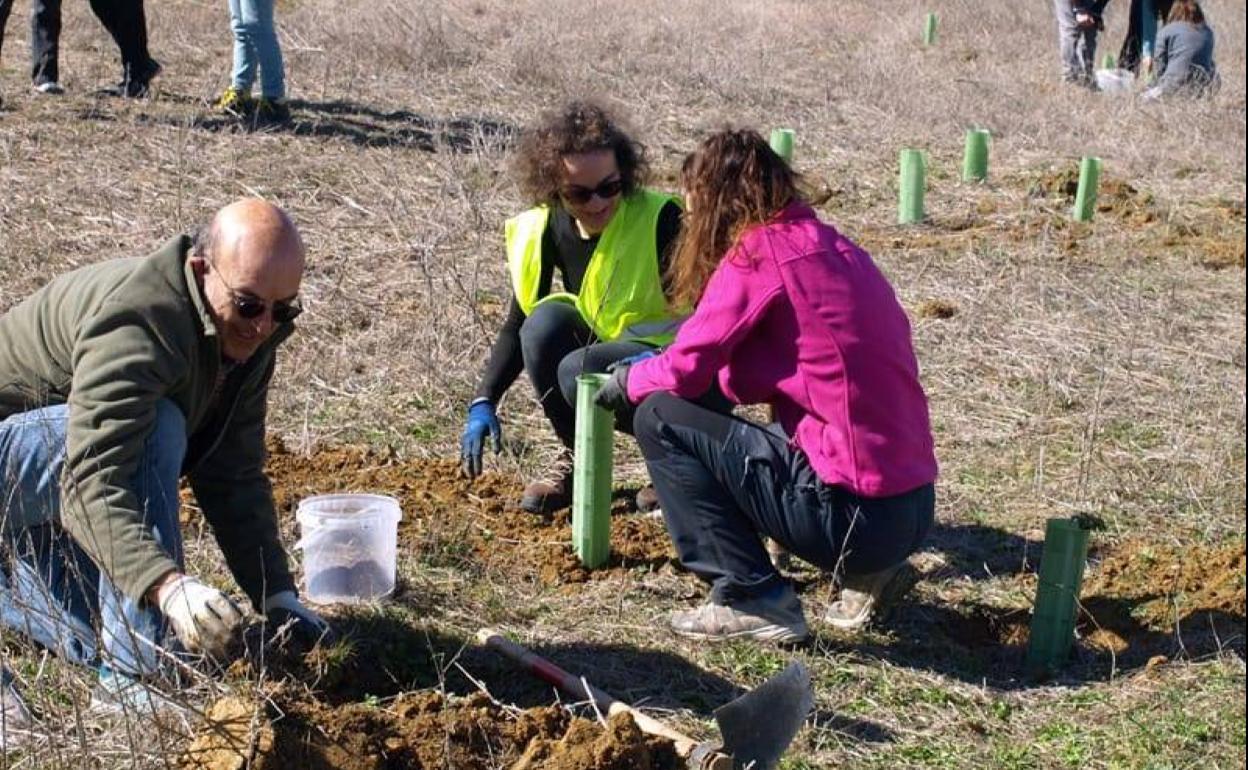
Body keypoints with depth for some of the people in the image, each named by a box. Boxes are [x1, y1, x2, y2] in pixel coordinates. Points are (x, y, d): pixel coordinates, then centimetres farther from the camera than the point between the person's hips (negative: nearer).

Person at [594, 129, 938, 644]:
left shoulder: (759, 253, -10)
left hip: (852, 513, -8)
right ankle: (866, 572, 16)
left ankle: (753, 600, -2)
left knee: (659, 419, -1)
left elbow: (686, 370, -6)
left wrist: (626, 383, 15)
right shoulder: (836, 247, 14)